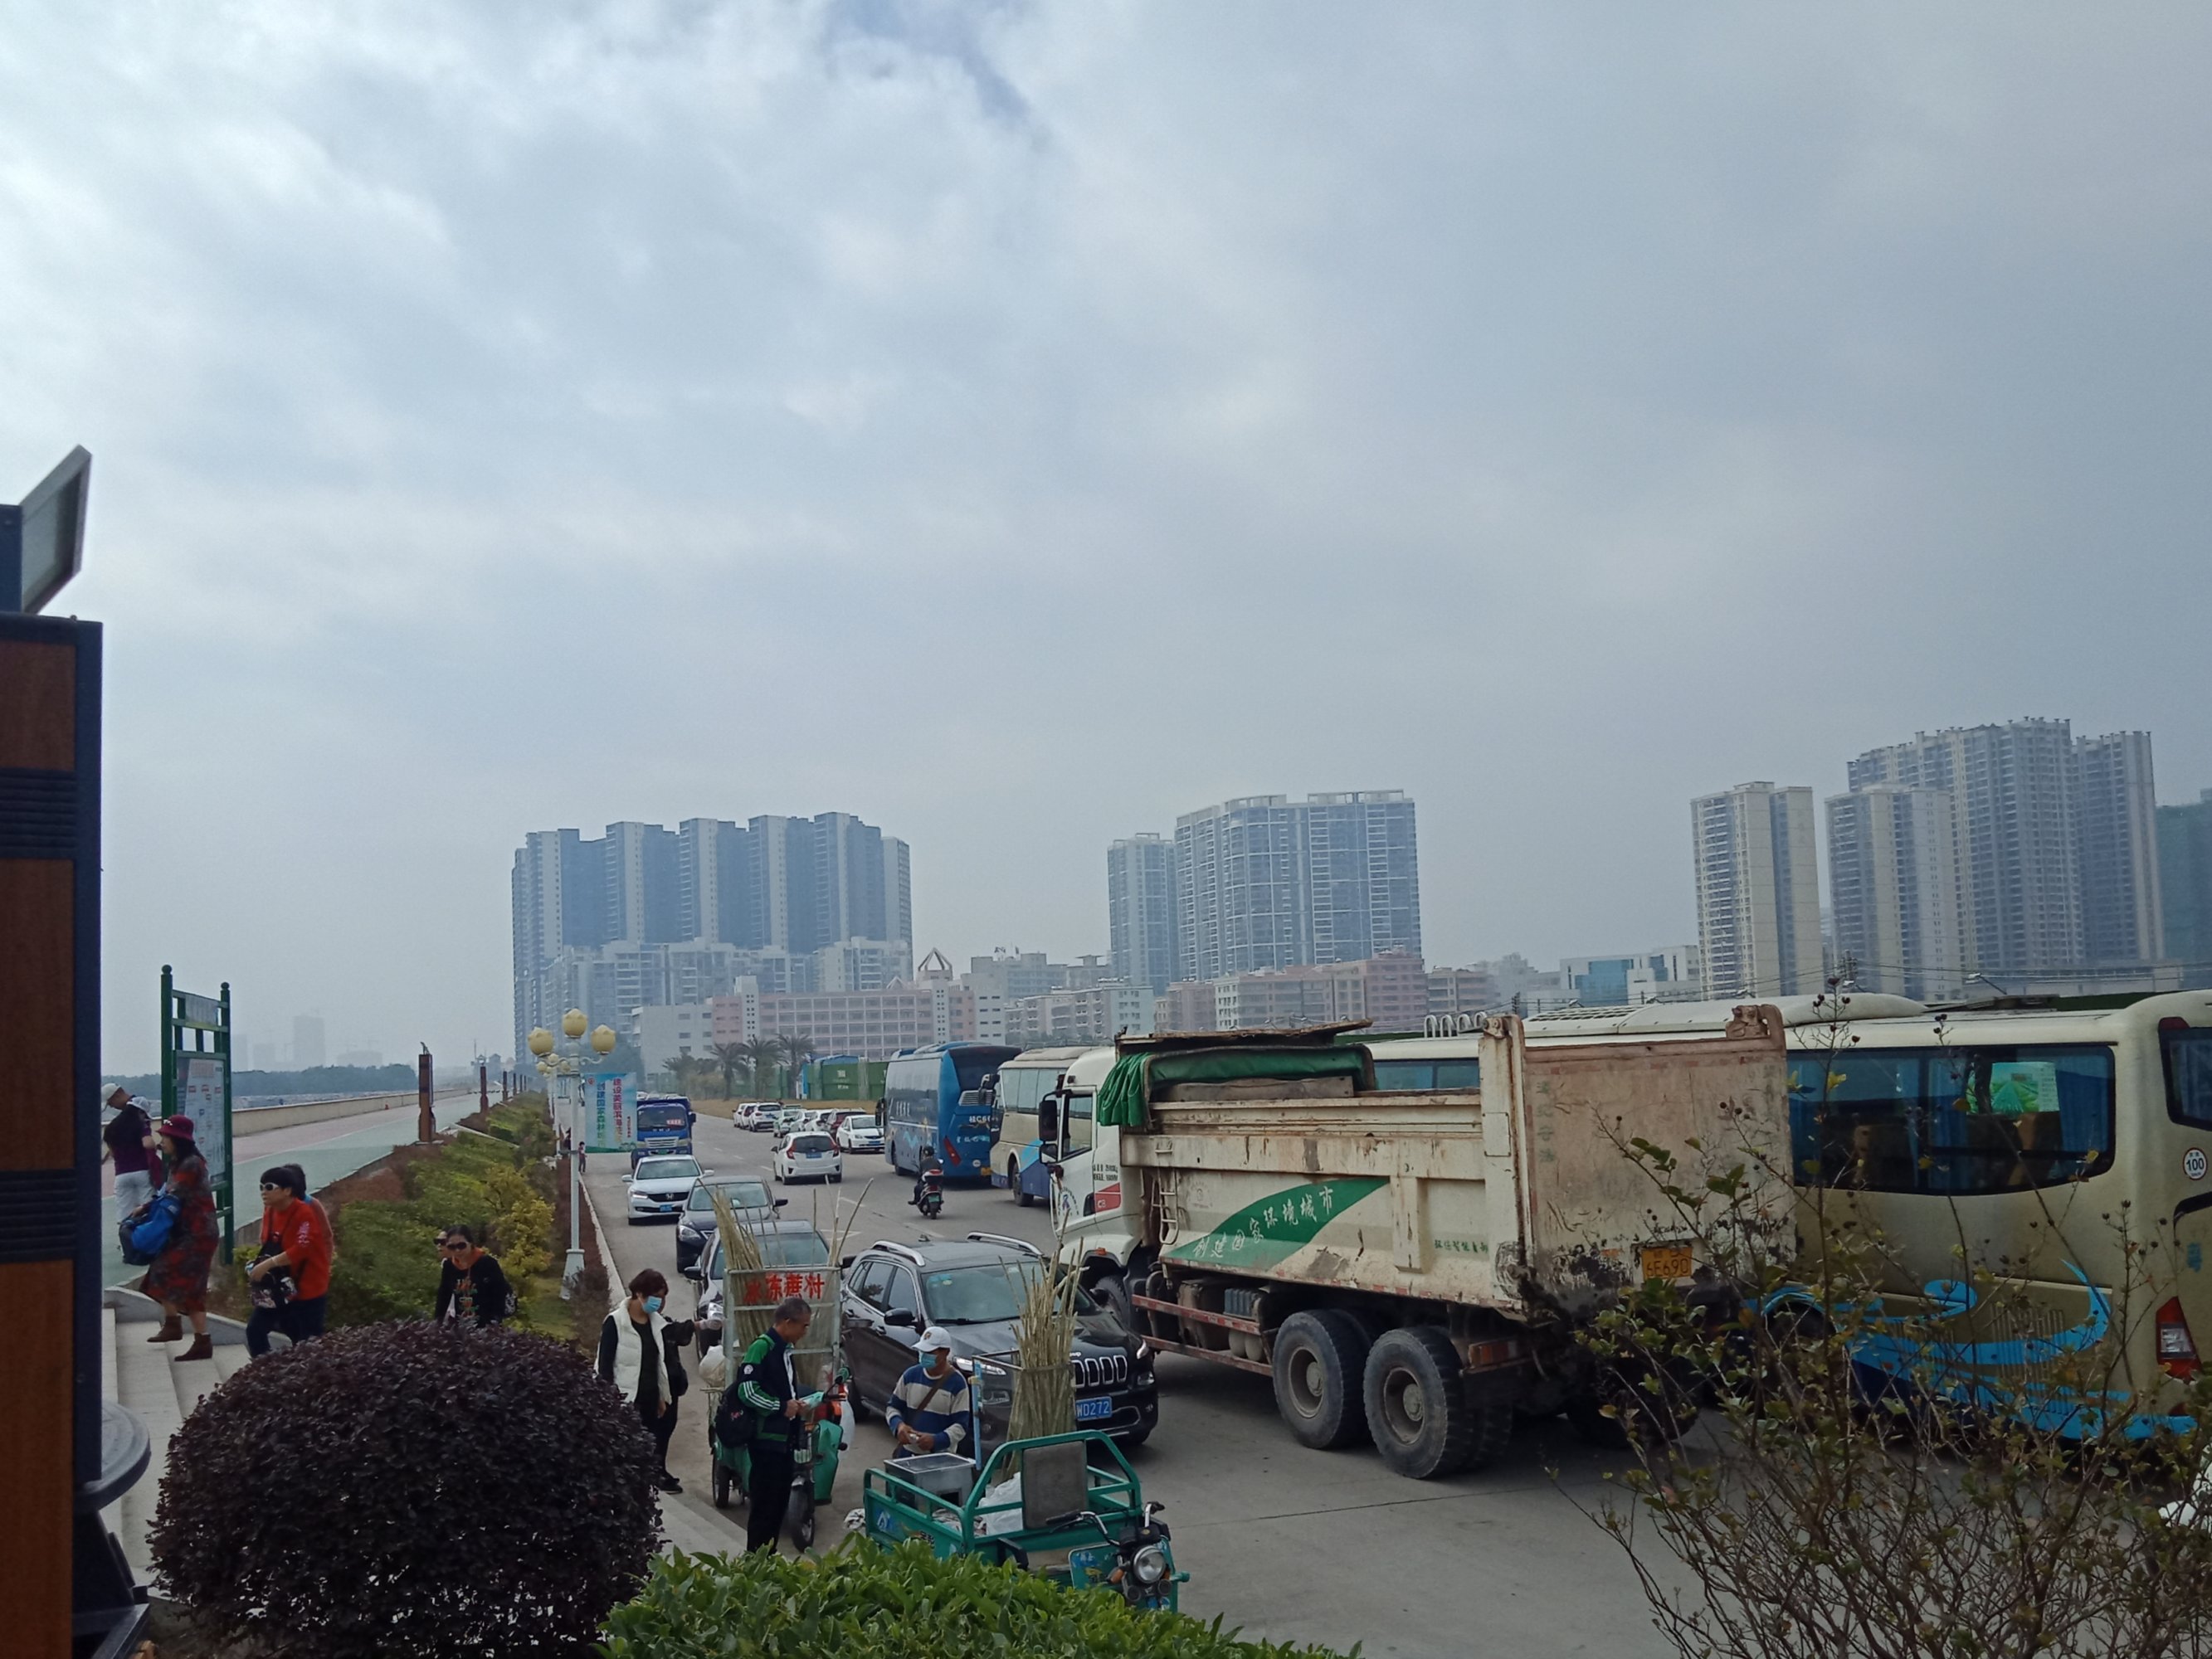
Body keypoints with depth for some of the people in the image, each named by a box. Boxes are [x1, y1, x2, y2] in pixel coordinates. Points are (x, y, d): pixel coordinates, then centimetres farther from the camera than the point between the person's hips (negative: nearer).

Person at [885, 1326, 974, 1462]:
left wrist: (936, 1441, -27)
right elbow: (892, 1406, 11)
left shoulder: (957, 1383, -10)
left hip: (940, 1456, -5)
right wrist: (898, 1425, -12)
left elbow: (961, 1425, -12)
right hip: (908, 1453, 5)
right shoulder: (911, 1375, 3)